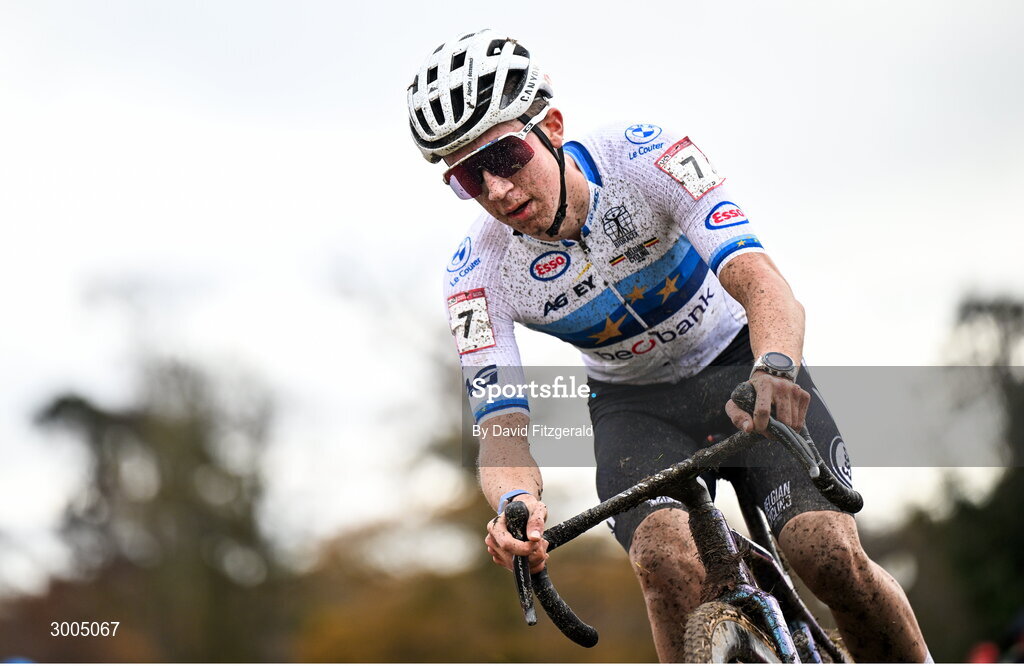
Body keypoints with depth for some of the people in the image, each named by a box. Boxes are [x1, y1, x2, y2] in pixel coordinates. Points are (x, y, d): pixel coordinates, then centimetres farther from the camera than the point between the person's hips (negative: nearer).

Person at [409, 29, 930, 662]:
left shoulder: (642, 155, -27)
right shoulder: (478, 273, -20)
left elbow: (762, 281, -36)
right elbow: (501, 430, -23)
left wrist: (774, 366, -59)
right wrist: (517, 504, -47)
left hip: (735, 363, -1)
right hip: (634, 405, 1)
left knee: (829, 553, -21)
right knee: (668, 564, -29)